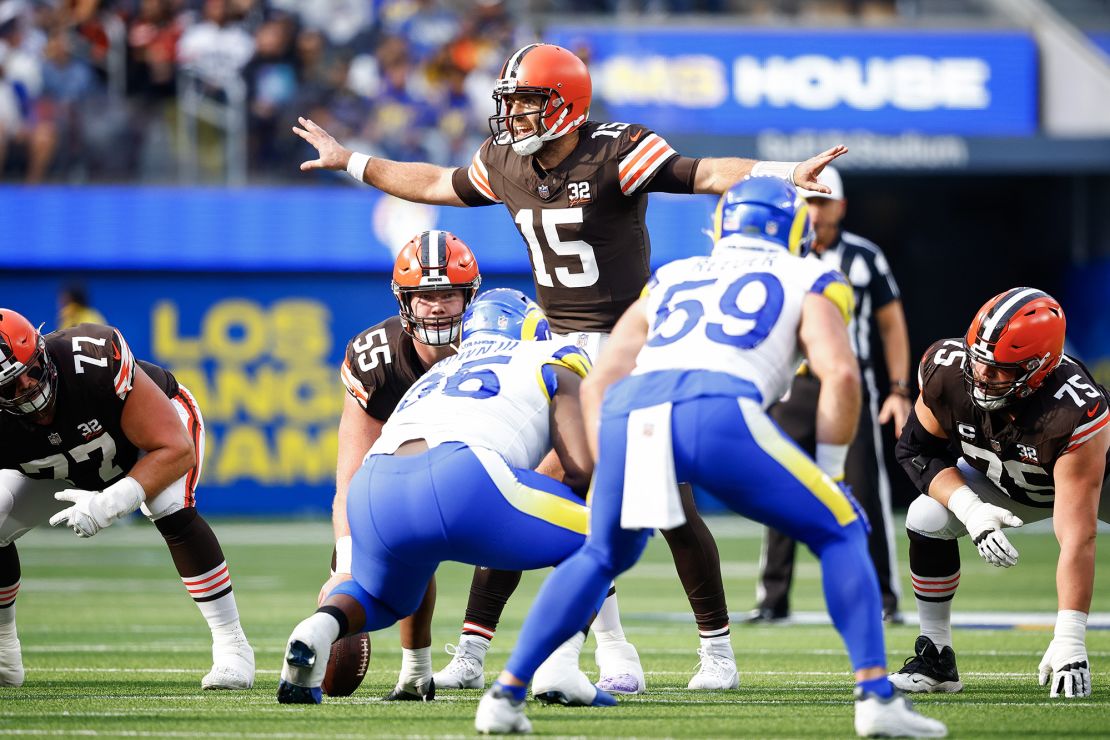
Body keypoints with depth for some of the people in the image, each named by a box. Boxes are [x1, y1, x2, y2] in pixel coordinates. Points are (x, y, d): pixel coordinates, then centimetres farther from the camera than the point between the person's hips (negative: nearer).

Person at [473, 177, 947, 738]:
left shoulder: (669, 282, 36)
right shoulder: (808, 284, 24)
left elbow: (598, 385, 30)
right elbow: (840, 374, 7)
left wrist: (612, 478, 32)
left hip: (628, 416, 4)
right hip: (718, 412, -4)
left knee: (602, 556, 30)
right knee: (839, 533, 15)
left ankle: (506, 693, 23)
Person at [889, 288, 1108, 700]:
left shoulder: (1077, 413, -44)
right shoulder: (947, 369, -33)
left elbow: (1076, 535, -46)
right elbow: (916, 450, -15)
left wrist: (1068, 642, -49)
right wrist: (971, 511, -34)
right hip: (1003, 478, 3)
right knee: (927, 520, -20)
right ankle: (935, 660, -5)